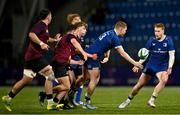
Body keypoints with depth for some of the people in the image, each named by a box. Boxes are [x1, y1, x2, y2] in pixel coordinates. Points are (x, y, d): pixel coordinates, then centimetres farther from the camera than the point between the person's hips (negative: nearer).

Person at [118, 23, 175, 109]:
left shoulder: (168, 40, -7)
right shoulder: (152, 40, -1)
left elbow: (171, 55, -9)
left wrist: (170, 68, -20)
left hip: (162, 67, -2)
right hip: (150, 66, 2)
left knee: (163, 80, -32)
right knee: (140, 84, 2)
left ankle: (152, 100, -26)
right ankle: (128, 101, 21)